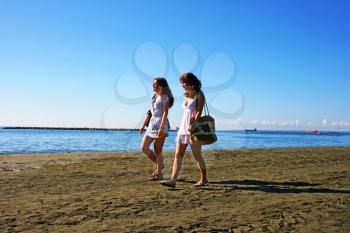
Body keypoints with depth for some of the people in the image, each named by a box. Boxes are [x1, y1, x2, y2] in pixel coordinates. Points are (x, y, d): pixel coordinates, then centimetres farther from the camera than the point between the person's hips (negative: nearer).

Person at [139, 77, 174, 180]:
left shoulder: (165, 97, -7)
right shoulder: (154, 97, 16)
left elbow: (165, 113, -15)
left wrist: (161, 128, -24)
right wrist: (143, 125, 18)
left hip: (161, 125, -8)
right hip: (152, 124, 8)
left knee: (158, 151, -3)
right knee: (144, 148, 3)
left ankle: (159, 174, 7)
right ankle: (158, 164, 20)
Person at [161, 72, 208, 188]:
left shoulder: (199, 95, -5)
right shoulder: (187, 95, 16)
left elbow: (199, 112, -15)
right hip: (183, 126, 7)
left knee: (197, 155, 0)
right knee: (178, 154, -3)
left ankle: (204, 179, 16)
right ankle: (173, 180, -6)